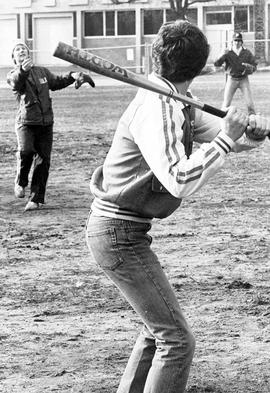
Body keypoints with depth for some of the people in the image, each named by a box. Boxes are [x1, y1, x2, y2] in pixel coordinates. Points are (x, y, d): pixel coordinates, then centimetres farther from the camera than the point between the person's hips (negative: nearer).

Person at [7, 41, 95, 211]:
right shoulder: (13, 75, 0)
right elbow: (16, 82, -25)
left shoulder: (42, 71, 15)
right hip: (26, 122, -4)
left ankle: (36, 198, 11)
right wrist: (23, 70, -46)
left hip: (46, 123, 4)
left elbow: (57, 82, 31)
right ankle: (21, 183, -1)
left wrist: (73, 76, 16)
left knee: (43, 160, 1)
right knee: (26, 150, -27)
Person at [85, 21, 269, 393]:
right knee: (177, 341, -11)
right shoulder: (155, 108, -22)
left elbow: (223, 132, 11)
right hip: (119, 233, -10)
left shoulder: (178, 106, 8)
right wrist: (226, 139, -28)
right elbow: (180, 180, -34)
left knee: (159, 329, 23)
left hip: (121, 229, 10)